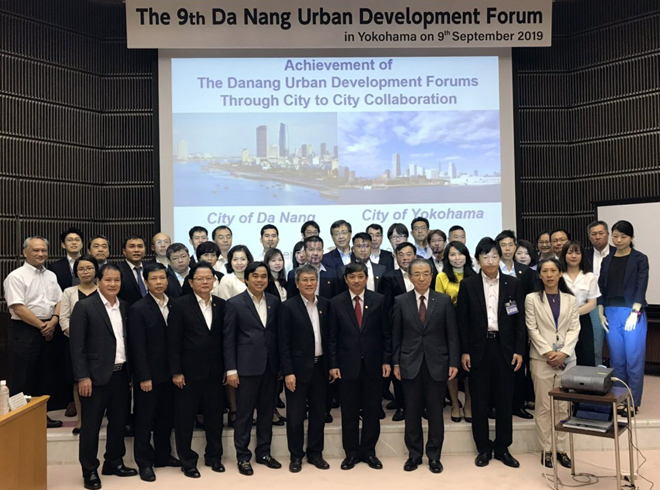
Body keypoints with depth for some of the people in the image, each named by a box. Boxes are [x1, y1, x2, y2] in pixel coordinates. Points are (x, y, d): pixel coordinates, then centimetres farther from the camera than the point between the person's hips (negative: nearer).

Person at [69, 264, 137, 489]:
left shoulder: (124, 306, 9)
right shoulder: (84, 307, -8)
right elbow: (77, 346, -11)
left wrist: (131, 371, 8)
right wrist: (83, 377, -15)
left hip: (121, 374, 6)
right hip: (96, 376, -6)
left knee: (118, 421, 15)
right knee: (91, 425, 5)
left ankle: (114, 462, 30)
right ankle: (89, 470, 18)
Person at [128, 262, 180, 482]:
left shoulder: (174, 305, 5)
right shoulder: (138, 309, -11)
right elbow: (138, 347, -14)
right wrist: (144, 377, -16)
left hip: (169, 373, 5)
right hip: (149, 374, -5)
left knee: (166, 418, 15)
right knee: (145, 420, 6)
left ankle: (163, 455, 29)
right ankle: (144, 462, 17)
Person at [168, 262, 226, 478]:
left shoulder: (221, 305, 5)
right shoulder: (180, 305, -6)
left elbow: (224, 338, 7)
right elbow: (173, 341, -8)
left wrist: (226, 367, 5)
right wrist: (176, 371, -11)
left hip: (214, 371, 4)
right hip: (189, 370, -3)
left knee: (215, 415, 12)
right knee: (185, 418, 6)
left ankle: (214, 456, 28)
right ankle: (187, 461, 21)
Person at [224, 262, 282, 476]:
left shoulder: (275, 302, 6)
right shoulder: (235, 304, -4)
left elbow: (278, 334, 8)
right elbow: (229, 339, -5)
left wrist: (282, 364, 6)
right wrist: (231, 369, -8)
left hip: (270, 366, 4)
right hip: (247, 367, -4)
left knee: (267, 411, 12)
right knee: (244, 414, 5)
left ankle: (263, 452, 26)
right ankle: (243, 456, 18)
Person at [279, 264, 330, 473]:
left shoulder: (325, 304, 5)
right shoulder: (288, 306, -8)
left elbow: (328, 336, 8)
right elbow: (284, 343, -10)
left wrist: (330, 365, 4)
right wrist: (288, 372, -13)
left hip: (320, 367, 4)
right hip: (298, 368, -4)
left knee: (318, 413, 12)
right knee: (295, 415, 6)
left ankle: (315, 453, 27)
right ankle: (296, 455, 21)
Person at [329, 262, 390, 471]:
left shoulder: (379, 300, 0)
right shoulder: (336, 303, 0)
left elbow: (386, 333, 2)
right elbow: (332, 336, 1)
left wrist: (387, 360, -3)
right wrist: (333, 364, -3)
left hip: (373, 364, 1)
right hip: (348, 364, 0)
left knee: (372, 411, 9)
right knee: (349, 412, 7)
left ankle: (368, 451, 23)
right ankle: (351, 452, 21)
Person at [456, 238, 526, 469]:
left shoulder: (514, 284, 3)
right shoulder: (468, 285, 0)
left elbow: (520, 320, 3)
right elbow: (462, 321, 0)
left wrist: (519, 351, -3)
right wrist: (464, 351, -5)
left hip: (505, 348, 1)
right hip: (479, 348, -1)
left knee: (505, 400, 8)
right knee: (479, 401, 6)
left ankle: (502, 448, 22)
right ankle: (483, 448, 19)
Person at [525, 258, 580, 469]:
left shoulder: (570, 299, 10)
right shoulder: (532, 298, 3)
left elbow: (574, 329, 3)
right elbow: (532, 329, -2)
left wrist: (563, 352, -11)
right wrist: (548, 352, -12)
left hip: (567, 358, 2)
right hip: (542, 358, -2)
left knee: (563, 406, 5)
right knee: (543, 406, 1)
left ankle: (561, 449, 13)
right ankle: (546, 449, 8)